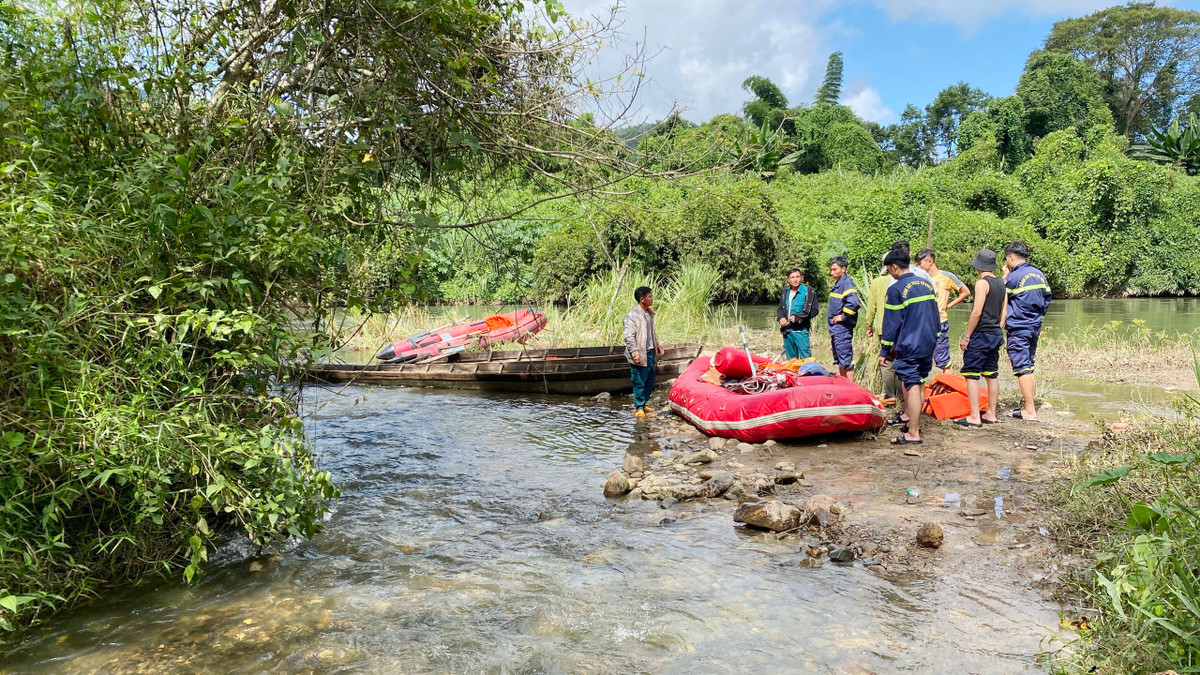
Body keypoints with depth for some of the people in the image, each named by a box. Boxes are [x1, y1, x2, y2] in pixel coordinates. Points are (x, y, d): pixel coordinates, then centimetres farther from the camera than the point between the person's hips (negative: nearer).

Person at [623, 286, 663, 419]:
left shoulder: (649, 313, 12)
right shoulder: (632, 315, -16)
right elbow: (629, 336, -20)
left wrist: (658, 344, 23)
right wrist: (634, 352, -25)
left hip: (650, 353, 9)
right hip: (640, 355, -9)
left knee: (650, 381, 15)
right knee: (639, 382, -1)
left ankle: (643, 404, 29)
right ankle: (638, 407, 11)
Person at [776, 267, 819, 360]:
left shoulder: (808, 291, -3)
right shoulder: (785, 292, 14)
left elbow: (813, 311, -6)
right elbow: (780, 309, 22)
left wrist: (797, 317, -14)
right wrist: (780, 318, 0)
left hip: (801, 331, -6)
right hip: (787, 331, 6)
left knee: (805, 357, -10)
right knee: (791, 358, 12)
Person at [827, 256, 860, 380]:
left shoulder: (847, 283, -14)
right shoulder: (837, 283, 15)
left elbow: (854, 303, -30)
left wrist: (843, 316, -18)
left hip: (843, 329, -10)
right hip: (835, 328, 10)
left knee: (846, 360, -6)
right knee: (839, 360, 16)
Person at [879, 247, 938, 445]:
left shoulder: (896, 289, -11)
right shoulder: (927, 285, 11)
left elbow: (891, 323, -11)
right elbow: (935, 315, 17)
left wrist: (884, 351, -5)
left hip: (908, 346, -8)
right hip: (928, 345, 8)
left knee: (912, 387, -7)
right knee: (919, 383, 17)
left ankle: (913, 433, -6)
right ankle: (911, 419, 26)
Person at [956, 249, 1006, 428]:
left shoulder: (982, 283, -13)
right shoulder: (1001, 284, 12)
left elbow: (977, 312, -18)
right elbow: (1004, 312, 14)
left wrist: (966, 336, -14)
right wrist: (997, 330, 20)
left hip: (981, 334, -9)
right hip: (996, 335, 9)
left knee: (971, 375, -6)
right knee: (991, 375, 14)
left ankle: (974, 417, -9)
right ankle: (991, 414, 19)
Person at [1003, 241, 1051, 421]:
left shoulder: (1014, 277, -14)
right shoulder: (1039, 274, 10)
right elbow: (1047, 298, 14)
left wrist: (1004, 275, 5)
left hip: (1018, 329, -8)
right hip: (1035, 327, 8)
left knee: (1022, 369, -6)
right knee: (1028, 367, 15)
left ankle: (1030, 411, -6)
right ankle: (1028, 404, 21)